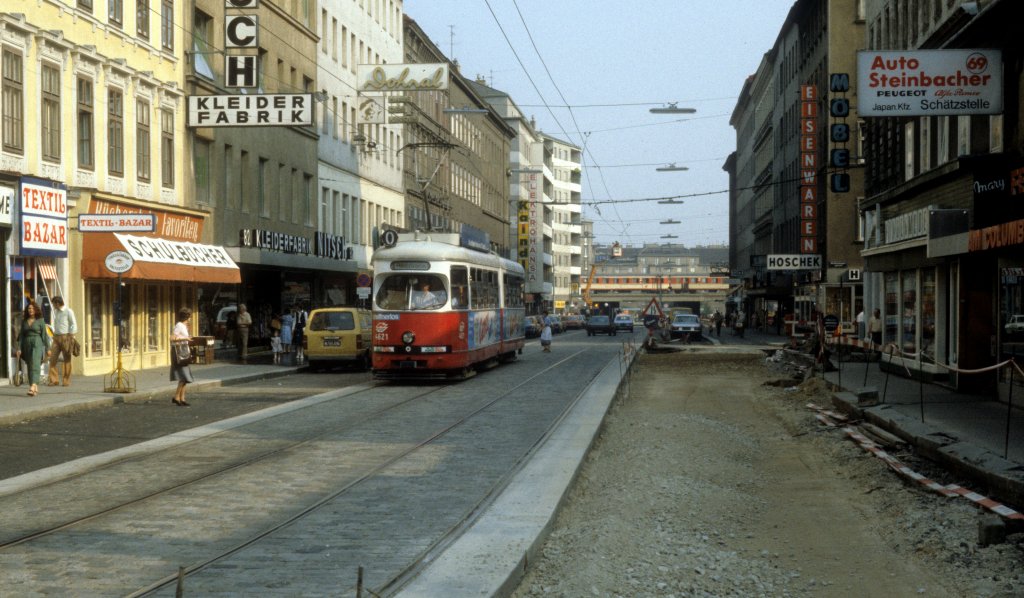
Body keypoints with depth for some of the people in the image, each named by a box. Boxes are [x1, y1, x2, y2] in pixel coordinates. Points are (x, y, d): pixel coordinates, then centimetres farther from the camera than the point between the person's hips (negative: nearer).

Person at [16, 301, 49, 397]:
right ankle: (36, 388, 17)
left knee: (35, 365, -18)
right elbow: (21, 335, 11)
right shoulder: (24, 321, 11)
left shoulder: (40, 321, 0)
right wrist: (19, 349, 3)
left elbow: (44, 335, 1)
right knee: (30, 367, 7)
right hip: (27, 344, 5)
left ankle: (32, 387, -30)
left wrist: (48, 348, 0)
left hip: (37, 344, -5)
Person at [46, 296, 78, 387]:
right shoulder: (56, 311, 15)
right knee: (52, 358, -3)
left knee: (67, 359, 0)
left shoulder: (68, 311, -5)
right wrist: (54, 336, 16)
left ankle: (66, 380, 5)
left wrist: (72, 337, -13)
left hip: (65, 337, -6)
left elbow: (74, 324, -7)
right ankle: (54, 380, 0)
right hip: (56, 337, 6)